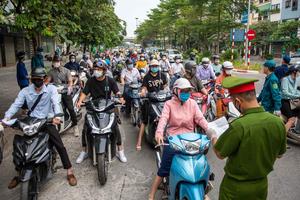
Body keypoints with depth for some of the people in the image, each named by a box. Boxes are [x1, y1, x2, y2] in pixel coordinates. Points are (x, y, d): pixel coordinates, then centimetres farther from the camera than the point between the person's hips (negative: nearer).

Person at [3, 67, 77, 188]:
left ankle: (69, 172, 4)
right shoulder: (25, 91, 3)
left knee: (60, 146, -11)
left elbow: (56, 103, -17)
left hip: (48, 121, -2)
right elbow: (16, 105, -6)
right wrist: (6, 117, -23)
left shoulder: (51, 89, -3)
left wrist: (57, 116, -36)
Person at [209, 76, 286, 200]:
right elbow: (279, 154, 1)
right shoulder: (278, 122, -15)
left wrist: (213, 137, 1)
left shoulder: (238, 126, -32)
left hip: (236, 187, -4)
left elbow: (220, 154, -17)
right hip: (262, 184, 5)